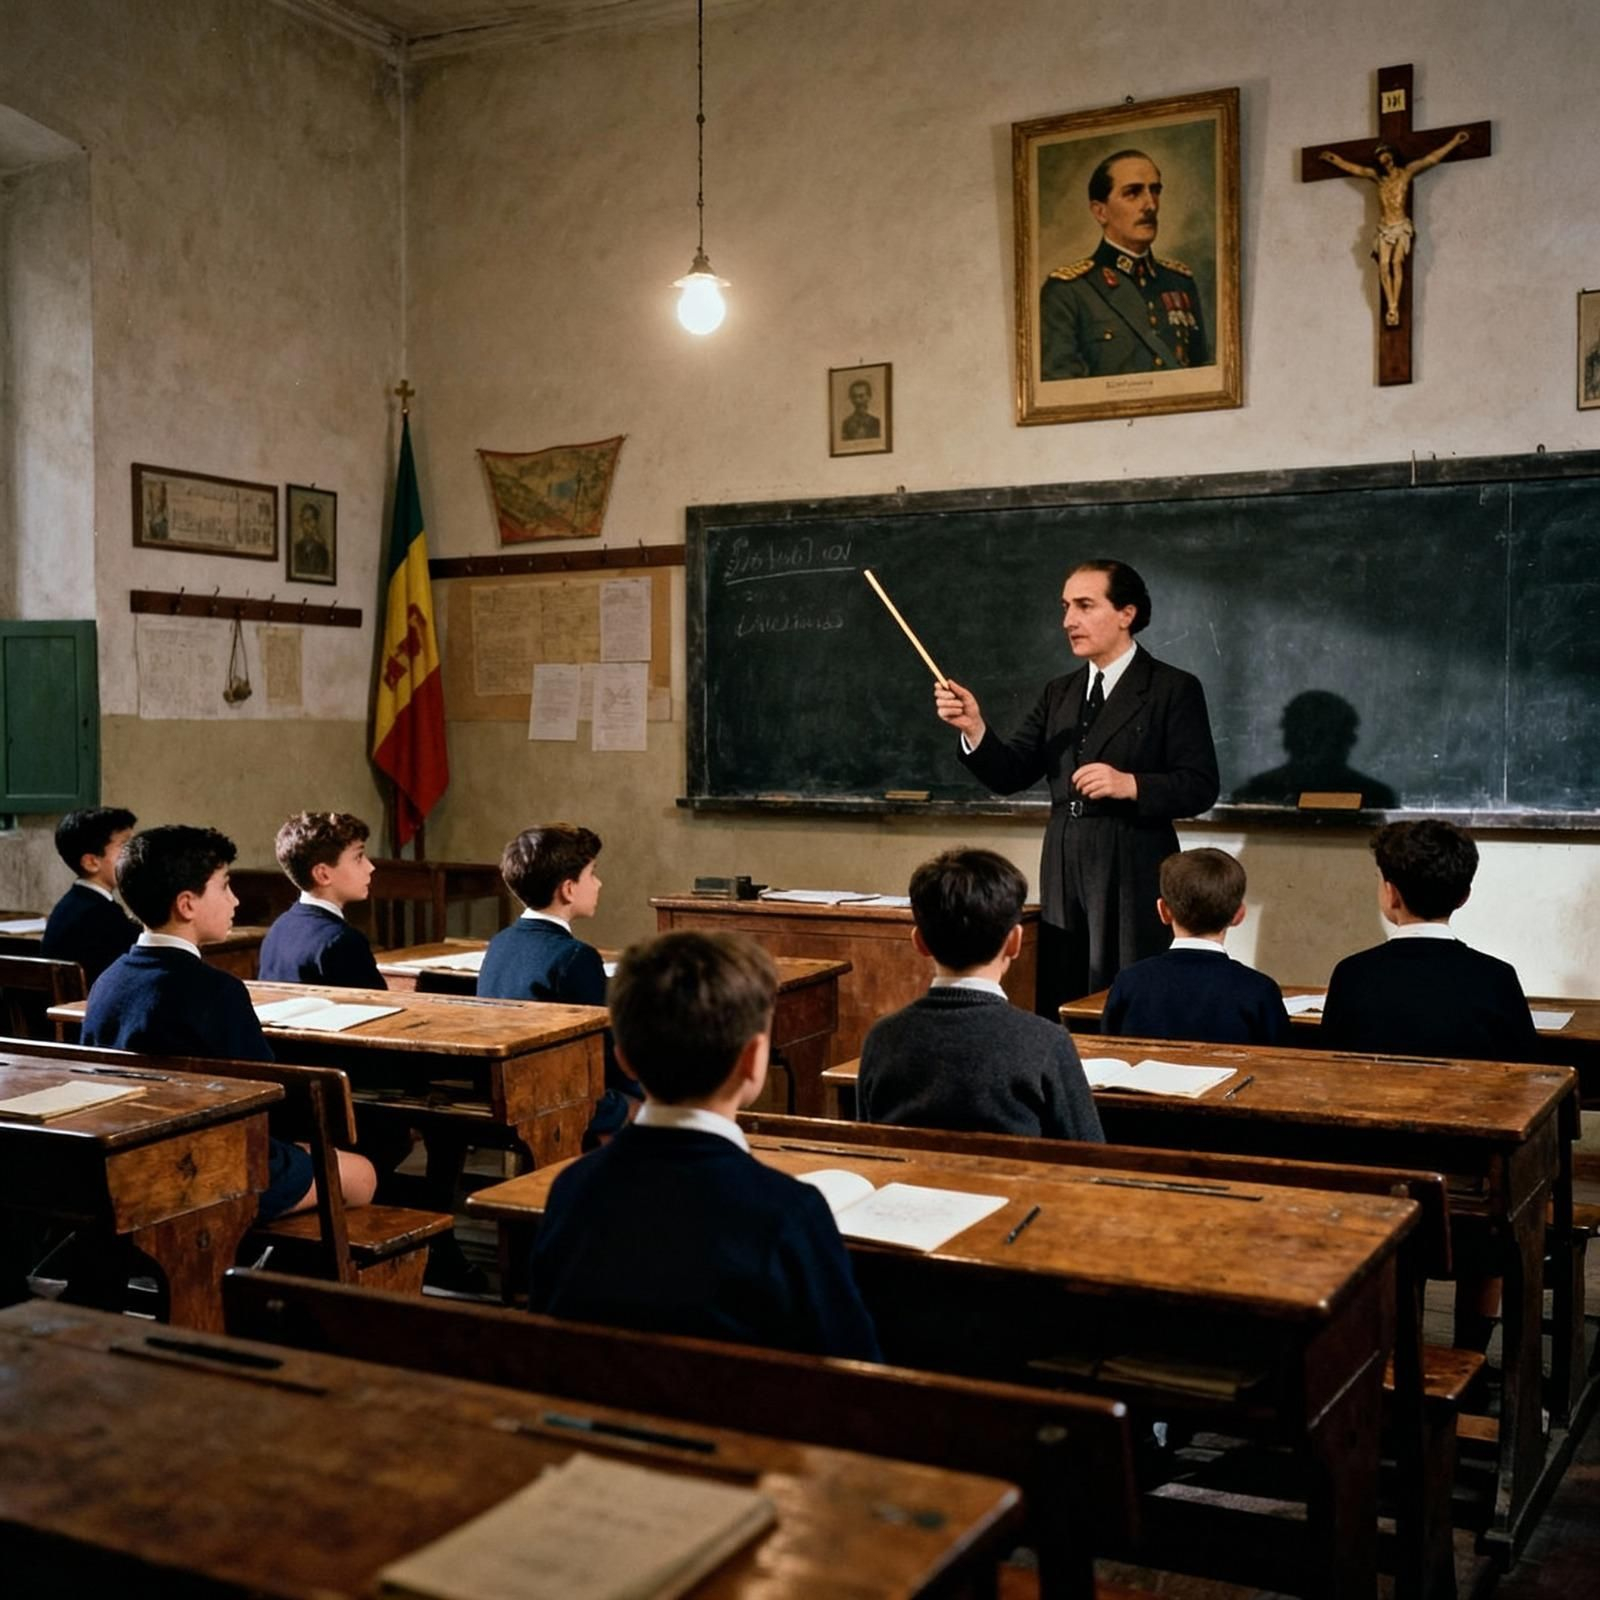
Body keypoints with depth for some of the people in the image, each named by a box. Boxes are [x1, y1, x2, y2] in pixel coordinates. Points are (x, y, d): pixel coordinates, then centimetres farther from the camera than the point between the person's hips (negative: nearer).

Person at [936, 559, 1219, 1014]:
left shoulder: (1173, 690, -3)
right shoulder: (1059, 694, 14)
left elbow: (1200, 787, -9)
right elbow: (1010, 775, 5)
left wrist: (1130, 785, -23)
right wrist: (975, 728, -12)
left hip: (1132, 886, -5)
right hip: (1063, 883, 6)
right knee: (1062, 1016, 10)